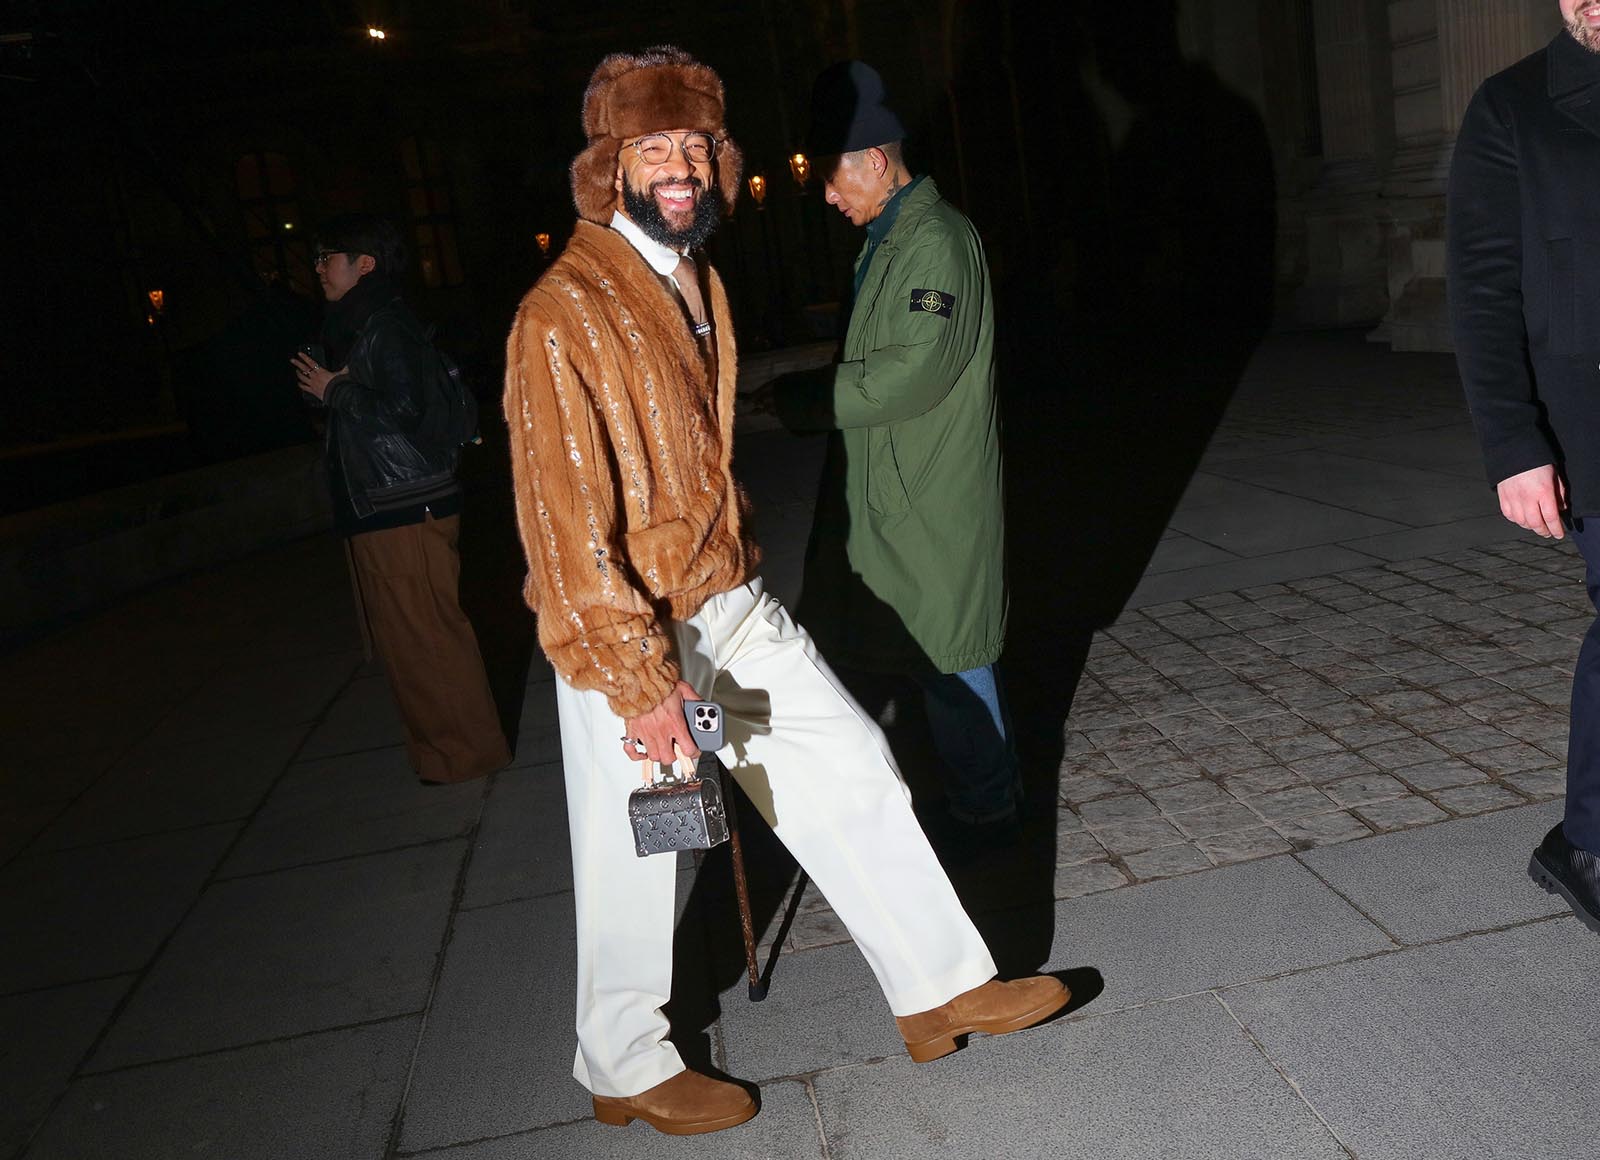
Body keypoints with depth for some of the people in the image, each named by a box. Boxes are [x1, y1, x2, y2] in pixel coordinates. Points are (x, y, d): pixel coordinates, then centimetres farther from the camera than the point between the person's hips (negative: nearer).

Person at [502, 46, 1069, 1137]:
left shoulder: (698, 281, 9)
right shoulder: (563, 317, -20)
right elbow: (567, 526, -22)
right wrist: (643, 684, -21)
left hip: (732, 606, 8)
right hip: (629, 639, -8)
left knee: (852, 769, 11)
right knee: (640, 864, 8)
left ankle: (940, 988, 29)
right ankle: (626, 1071, 33)